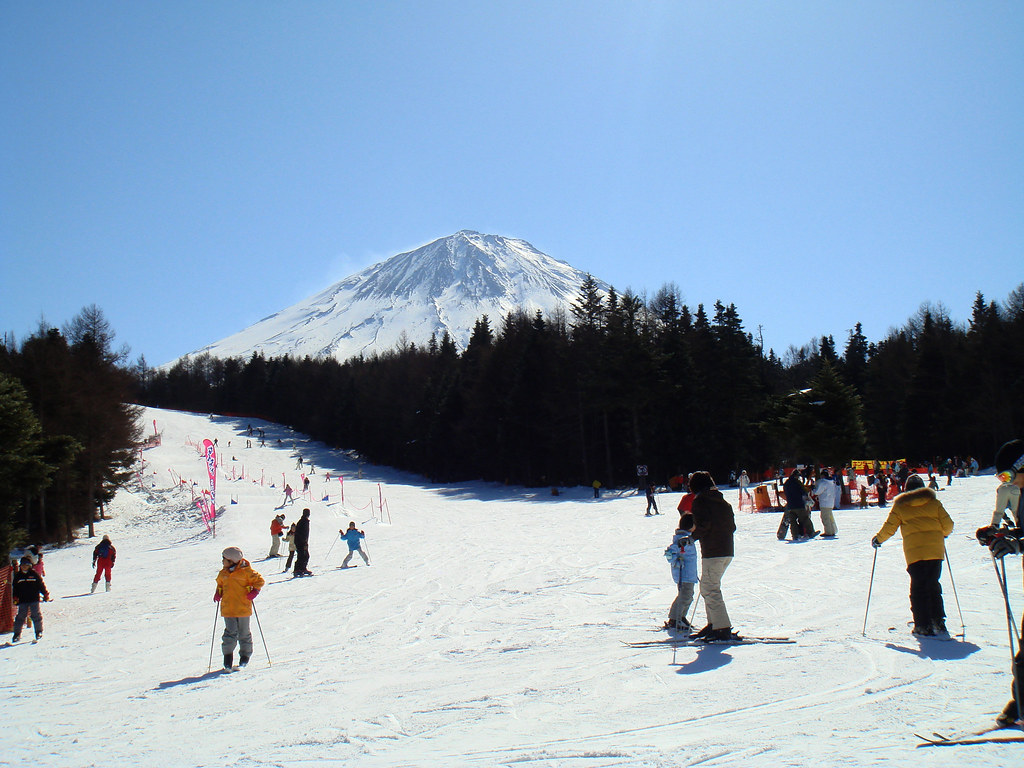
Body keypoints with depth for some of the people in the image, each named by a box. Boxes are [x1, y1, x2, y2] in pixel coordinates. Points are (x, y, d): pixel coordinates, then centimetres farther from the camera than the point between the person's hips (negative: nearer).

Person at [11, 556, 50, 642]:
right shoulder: (18, 576, 8)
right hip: (22, 600, 2)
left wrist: (45, 594, 3)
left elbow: (41, 585, 5)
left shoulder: (34, 574, 0)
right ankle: (17, 633, 11)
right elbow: (15, 588, 14)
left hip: (34, 599, -2)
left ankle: (39, 631, 12)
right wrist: (15, 598, 6)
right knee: (21, 616, 2)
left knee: (36, 615, 0)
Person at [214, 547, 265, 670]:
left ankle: (245, 656, 24)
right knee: (230, 633, -7)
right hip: (227, 608, 3)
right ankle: (228, 657, 2)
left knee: (244, 633, 8)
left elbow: (259, 580, 0)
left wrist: (254, 591, -13)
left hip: (243, 608, -3)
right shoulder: (223, 573, 8)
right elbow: (220, 584, 27)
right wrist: (218, 593, 9)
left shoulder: (246, 571, -7)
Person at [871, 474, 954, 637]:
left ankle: (924, 626, 0)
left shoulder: (900, 505, 5)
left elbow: (889, 528, 5)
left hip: (914, 553, -2)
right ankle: (938, 622, 12)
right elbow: (948, 525, 9)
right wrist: (942, 534, 31)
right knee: (933, 586, 15)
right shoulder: (933, 502, 8)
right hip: (935, 550, 2)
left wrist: (878, 539, 22)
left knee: (918, 588, 4)